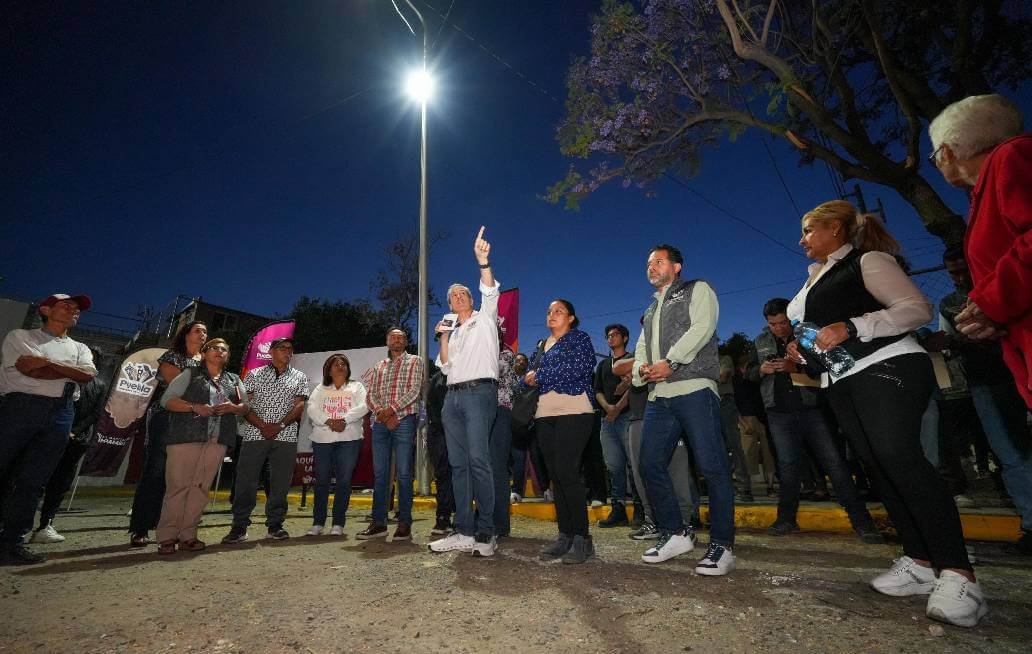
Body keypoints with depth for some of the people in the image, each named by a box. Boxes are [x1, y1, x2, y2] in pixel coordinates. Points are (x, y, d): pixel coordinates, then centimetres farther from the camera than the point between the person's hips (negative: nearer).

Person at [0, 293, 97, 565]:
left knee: (32, 482, 3)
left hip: (60, 414, 3)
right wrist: (71, 371, -2)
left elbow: (88, 375, 1)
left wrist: (45, 362, -5)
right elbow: (28, 369, -6)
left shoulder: (79, 348, 22)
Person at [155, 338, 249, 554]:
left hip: (217, 441, 3)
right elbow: (167, 400, 3)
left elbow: (246, 406, 18)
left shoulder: (234, 380, 21)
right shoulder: (190, 374, 11)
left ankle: (187, 536, 10)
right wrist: (195, 407, -12)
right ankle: (167, 537, 5)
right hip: (186, 437, -3)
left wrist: (233, 408, -4)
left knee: (200, 488, 2)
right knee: (178, 486, -4)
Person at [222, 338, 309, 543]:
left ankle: (274, 525, 15)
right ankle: (239, 527, 10)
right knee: (246, 481, -1)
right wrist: (262, 426, -12)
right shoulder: (254, 375, 10)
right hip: (255, 434, -1)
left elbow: (299, 406, 2)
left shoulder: (300, 378, 12)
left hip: (286, 436, 1)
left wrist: (280, 426, -12)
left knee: (281, 482, 4)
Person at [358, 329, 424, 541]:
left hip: (404, 421, -4)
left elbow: (414, 390, -5)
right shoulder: (378, 367, 21)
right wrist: (383, 413, -8)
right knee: (379, 473, 6)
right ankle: (379, 522, 13)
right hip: (380, 423, 4)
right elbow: (370, 395, 9)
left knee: (404, 473, -4)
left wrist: (392, 409, -14)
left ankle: (404, 523, 2)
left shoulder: (415, 362, 8)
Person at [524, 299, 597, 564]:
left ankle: (582, 538, -1)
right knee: (555, 475, 5)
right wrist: (529, 377, -5)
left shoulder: (579, 338, 3)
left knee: (566, 472, -13)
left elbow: (580, 367, -13)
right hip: (545, 415, 7)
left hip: (573, 412, -6)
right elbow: (532, 377, 20)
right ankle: (565, 536, 13)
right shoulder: (545, 344, 22)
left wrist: (540, 376, -7)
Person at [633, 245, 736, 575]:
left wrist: (670, 362, -16)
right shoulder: (651, 310, 30)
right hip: (659, 396, 7)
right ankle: (676, 533, 16)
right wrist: (641, 368, -2)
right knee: (650, 465, 3)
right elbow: (641, 347, 21)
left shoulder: (698, 290, 11)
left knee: (712, 466, -7)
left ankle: (722, 545, 4)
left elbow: (701, 328, -7)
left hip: (694, 389, -7)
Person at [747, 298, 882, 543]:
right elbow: (750, 373, 12)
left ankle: (861, 520, 5)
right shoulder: (761, 341, 9)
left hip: (811, 408, -1)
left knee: (834, 462, -4)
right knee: (788, 464, 3)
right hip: (780, 412, 1)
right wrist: (762, 369, -9)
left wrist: (797, 367, -19)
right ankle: (786, 518, 13)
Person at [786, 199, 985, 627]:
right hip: (842, 382, 8)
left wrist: (851, 328, -21)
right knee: (876, 465, 3)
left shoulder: (868, 261, -2)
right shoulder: (817, 280, 21)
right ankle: (919, 561, 9)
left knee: (897, 455, -22)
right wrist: (803, 353, 9)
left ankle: (958, 574, -17)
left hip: (886, 367, -8)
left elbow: (917, 308, -11)